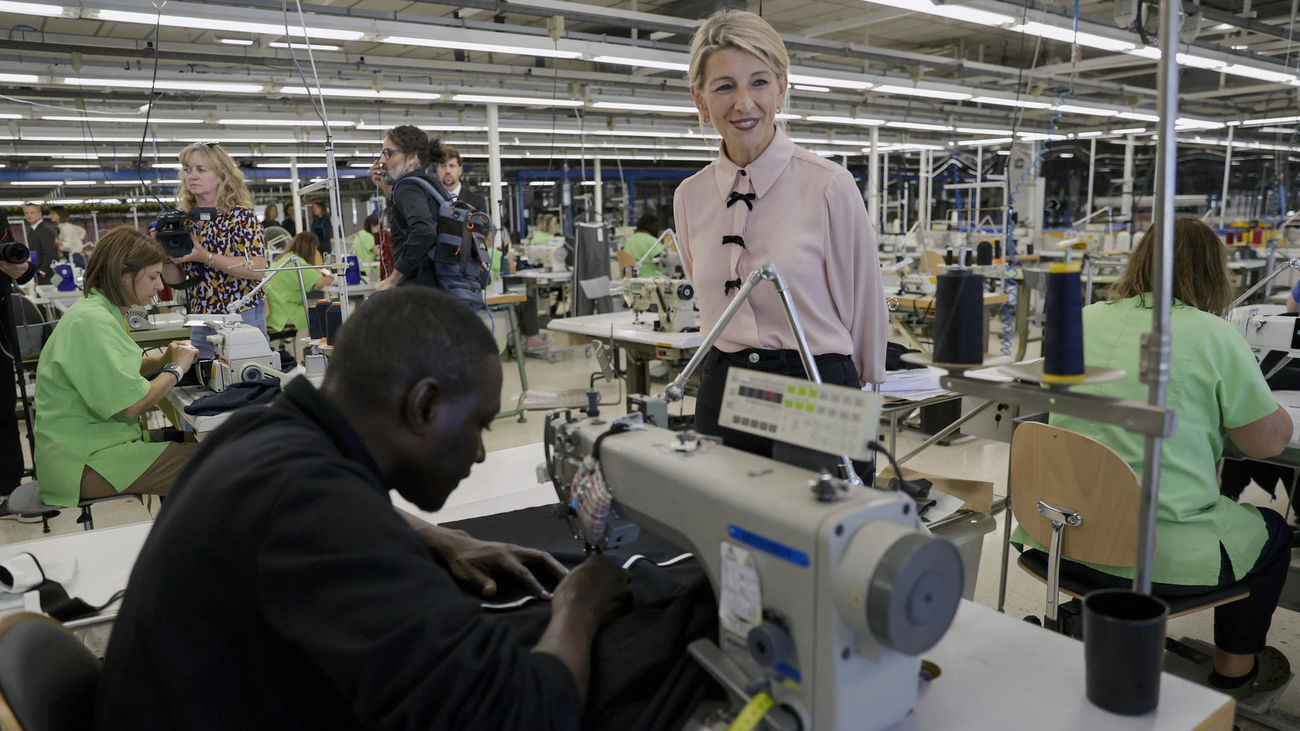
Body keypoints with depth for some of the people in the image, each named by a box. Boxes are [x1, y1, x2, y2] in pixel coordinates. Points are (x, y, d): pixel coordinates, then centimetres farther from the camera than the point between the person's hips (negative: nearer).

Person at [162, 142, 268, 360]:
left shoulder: (241, 215, -7)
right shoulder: (184, 219, 8)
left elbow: (258, 269, -19)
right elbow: (174, 279, 11)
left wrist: (206, 257, -23)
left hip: (242, 316, -5)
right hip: (200, 322, 5)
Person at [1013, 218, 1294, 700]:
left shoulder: (1084, 321, 4)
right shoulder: (1214, 335, -10)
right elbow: (1270, 441, -1)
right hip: (1164, 553, -5)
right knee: (1272, 532, 26)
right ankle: (1235, 669, 38)